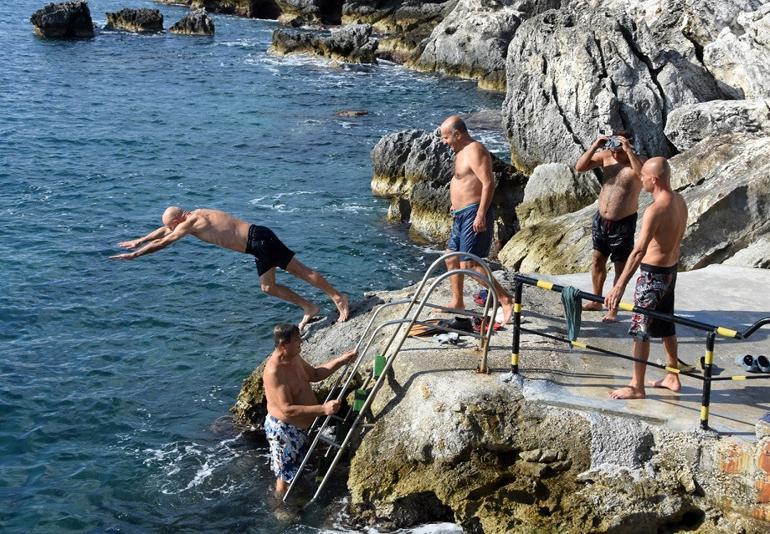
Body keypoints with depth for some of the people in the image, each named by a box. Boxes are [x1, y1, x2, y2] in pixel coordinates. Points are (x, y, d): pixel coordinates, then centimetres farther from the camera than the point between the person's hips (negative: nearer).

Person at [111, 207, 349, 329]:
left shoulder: (190, 223, -11)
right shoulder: (195, 215, 16)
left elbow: (162, 242, -6)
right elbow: (164, 230, 30)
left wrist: (134, 254, 3)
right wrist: (139, 241, 36)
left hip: (259, 240, -9)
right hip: (259, 240, 9)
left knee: (301, 271, -6)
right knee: (268, 287, 13)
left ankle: (338, 298, -3)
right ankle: (309, 308, 13)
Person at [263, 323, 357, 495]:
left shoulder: (294, 358, -2)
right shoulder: (274, 372, -32)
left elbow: (315, 374, 15)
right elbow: (287, 410, -35)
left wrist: (342, 360, 5)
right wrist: (323, 409, -40)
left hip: (298, 427, 10)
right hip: (284, 429, -10)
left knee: (291, 473, 27)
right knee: (286, 477, 7)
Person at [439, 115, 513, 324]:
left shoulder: (475, 151, -15)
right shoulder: (462, 152, 17)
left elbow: (488, 183, -23)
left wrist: (481, 215, -27)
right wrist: (456, 206, 26)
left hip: (474, 213, -11)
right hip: (461, 214, 11)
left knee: (469, 264, -14)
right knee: (452, 260, 18)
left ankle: (505, 299, -12)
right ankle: (457, 303, 30)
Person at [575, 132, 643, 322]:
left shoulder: (636, 162, -16)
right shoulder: (605, 156, -3)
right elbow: (579, 167, -9)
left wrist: (629, 151, -38)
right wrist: (594, 147, -20)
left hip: (623, 224, -5)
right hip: (601, 219, 6)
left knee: (620, 268, 4)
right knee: (597, 261, 18)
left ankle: (613, 309, 16)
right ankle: (596, 301, 35)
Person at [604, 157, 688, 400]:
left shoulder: (656, 210, -25)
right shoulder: (680, 202, 2)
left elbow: (639, 251, -31)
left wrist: (620, 285, -33)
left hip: (653, 274, -9)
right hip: (671, 270, 9)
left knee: (640, 330, 1)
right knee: (666, 326, 20)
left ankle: (637, 387, 9)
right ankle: (673, 377, 32)